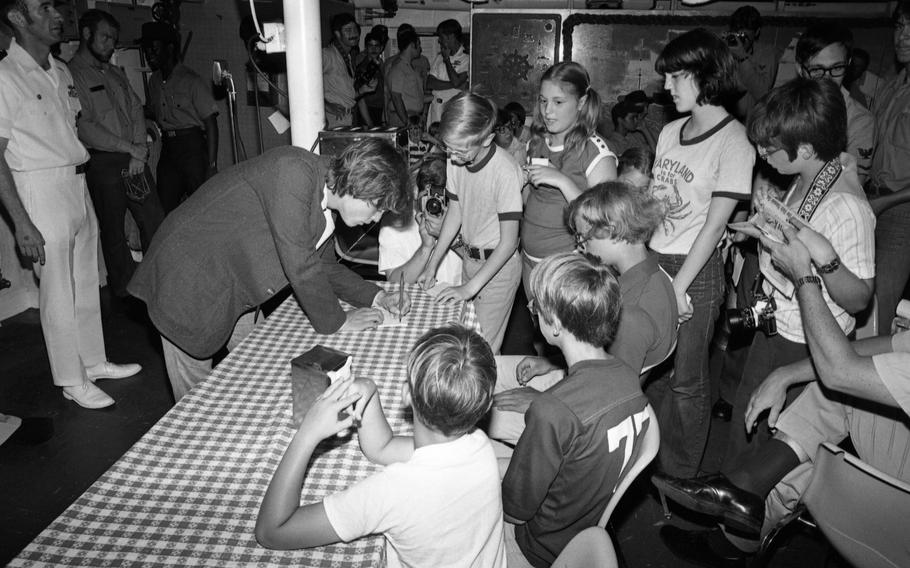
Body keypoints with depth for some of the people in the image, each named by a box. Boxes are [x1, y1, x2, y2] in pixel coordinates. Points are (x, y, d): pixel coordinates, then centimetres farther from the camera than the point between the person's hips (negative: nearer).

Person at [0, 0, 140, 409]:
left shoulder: (61, 71, 11)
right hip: (42, 190, -7)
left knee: (86, 282, 15)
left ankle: (94, 361, 29)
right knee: (58, 293, 2)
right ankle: (72, 381, 15)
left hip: (78, 183, 8)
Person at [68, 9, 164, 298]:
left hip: (133, 158, 6)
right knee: (113, 230, 4)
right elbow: (84, 128, -16)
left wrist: (138, 154, -4)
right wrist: (130, 148, -13)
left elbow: (136, 109, 10)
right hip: (102, 163, -6)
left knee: (155, 220, 6)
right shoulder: (71, 74, -7)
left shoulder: (115, 73, 16)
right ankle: (125, 292, 17)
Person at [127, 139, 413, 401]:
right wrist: (335, 321, -16)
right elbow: (299, 266, -29)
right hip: (188, 280, -8)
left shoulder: (324, 196, -2)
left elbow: (324, 265, 13)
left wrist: (375, 296, 1)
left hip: (237, 292, 8)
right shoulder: (293, 170, -30)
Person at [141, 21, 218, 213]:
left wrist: (212, 166, -16)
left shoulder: (191, 81, -8)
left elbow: (211, 123, -11)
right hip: (168, 149, 7)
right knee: (166, 210, 5)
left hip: (193, 147, -6)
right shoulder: (154, 81, 13)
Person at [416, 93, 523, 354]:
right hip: (469, 258, 6)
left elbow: (509, 242, -22)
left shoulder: (505, 171, -25)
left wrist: (470, 287, -21)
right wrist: (432, 265, 5)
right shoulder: (455, 161, -5)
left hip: (498, 264, -6)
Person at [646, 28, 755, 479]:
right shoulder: (670, 132, 11)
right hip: (651, 261, 6)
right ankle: (650, 459, 33)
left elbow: (714, 224, -13)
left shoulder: (733, 142, -10)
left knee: (685, 379, 5)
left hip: (697, 272, -6)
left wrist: (677, 285, -14)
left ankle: (679, 479, 25)